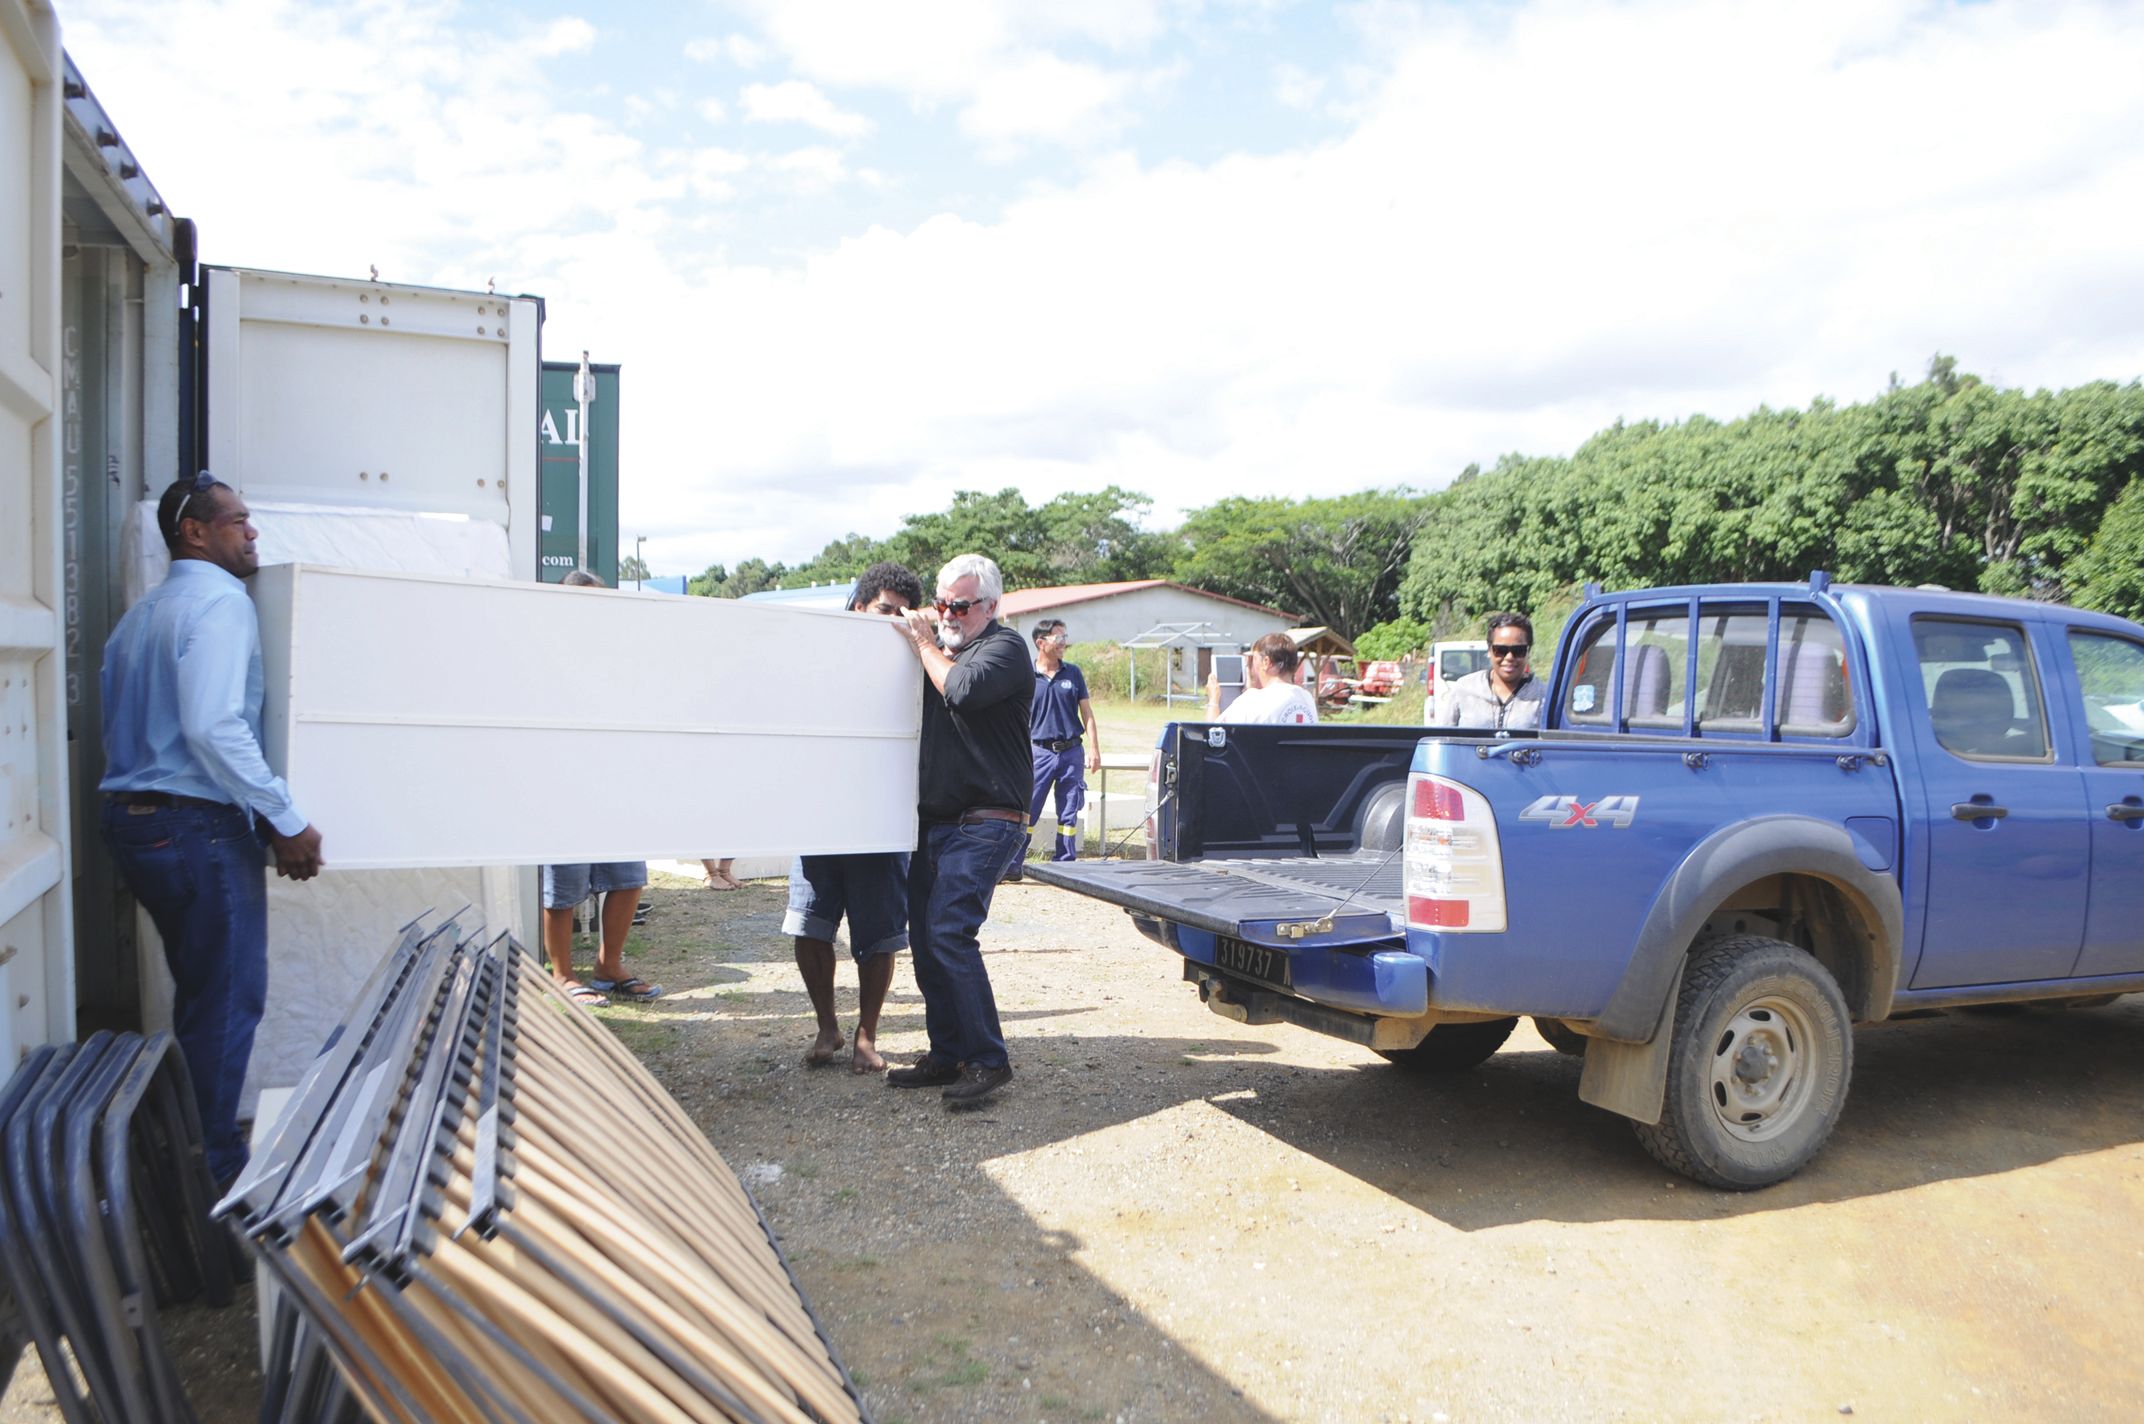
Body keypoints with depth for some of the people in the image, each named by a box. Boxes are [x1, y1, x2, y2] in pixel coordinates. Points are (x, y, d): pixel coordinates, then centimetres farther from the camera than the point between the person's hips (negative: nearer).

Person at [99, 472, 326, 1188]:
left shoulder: (137, 616, 17)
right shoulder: (220, 601, -13)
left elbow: (123, 730, 21)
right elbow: (214, 727, -25)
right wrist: (288, 822, -21)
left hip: (131, 817, 10)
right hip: (200, 825, -10)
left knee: (203, 993, 20)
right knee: (229, 1000, 1)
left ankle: (190, 1147, 30)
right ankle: (212, 1166, 10)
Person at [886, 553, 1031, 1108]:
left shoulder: (1004, 647, -5)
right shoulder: (944, 644, 20)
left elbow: (962, 690, -23)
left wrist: (926, 646, -9)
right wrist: (923, 638, 5)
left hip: (983, 824, -8)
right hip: (935, 821, 9)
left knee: (949, 933, -16)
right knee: (924, 937, 8)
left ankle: (988, 1060, -8)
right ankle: (947, 1055, 18)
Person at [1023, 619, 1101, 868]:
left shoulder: (1073, 673, 7)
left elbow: (1087, 714, 9)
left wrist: (1094, 750, 1)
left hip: (1071, 752, 2)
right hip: (1040, 752, -2)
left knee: (1068, 814, 6)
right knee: (1026, 811, -5)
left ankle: (1065, 865, 14)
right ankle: (1012, 863, 1)